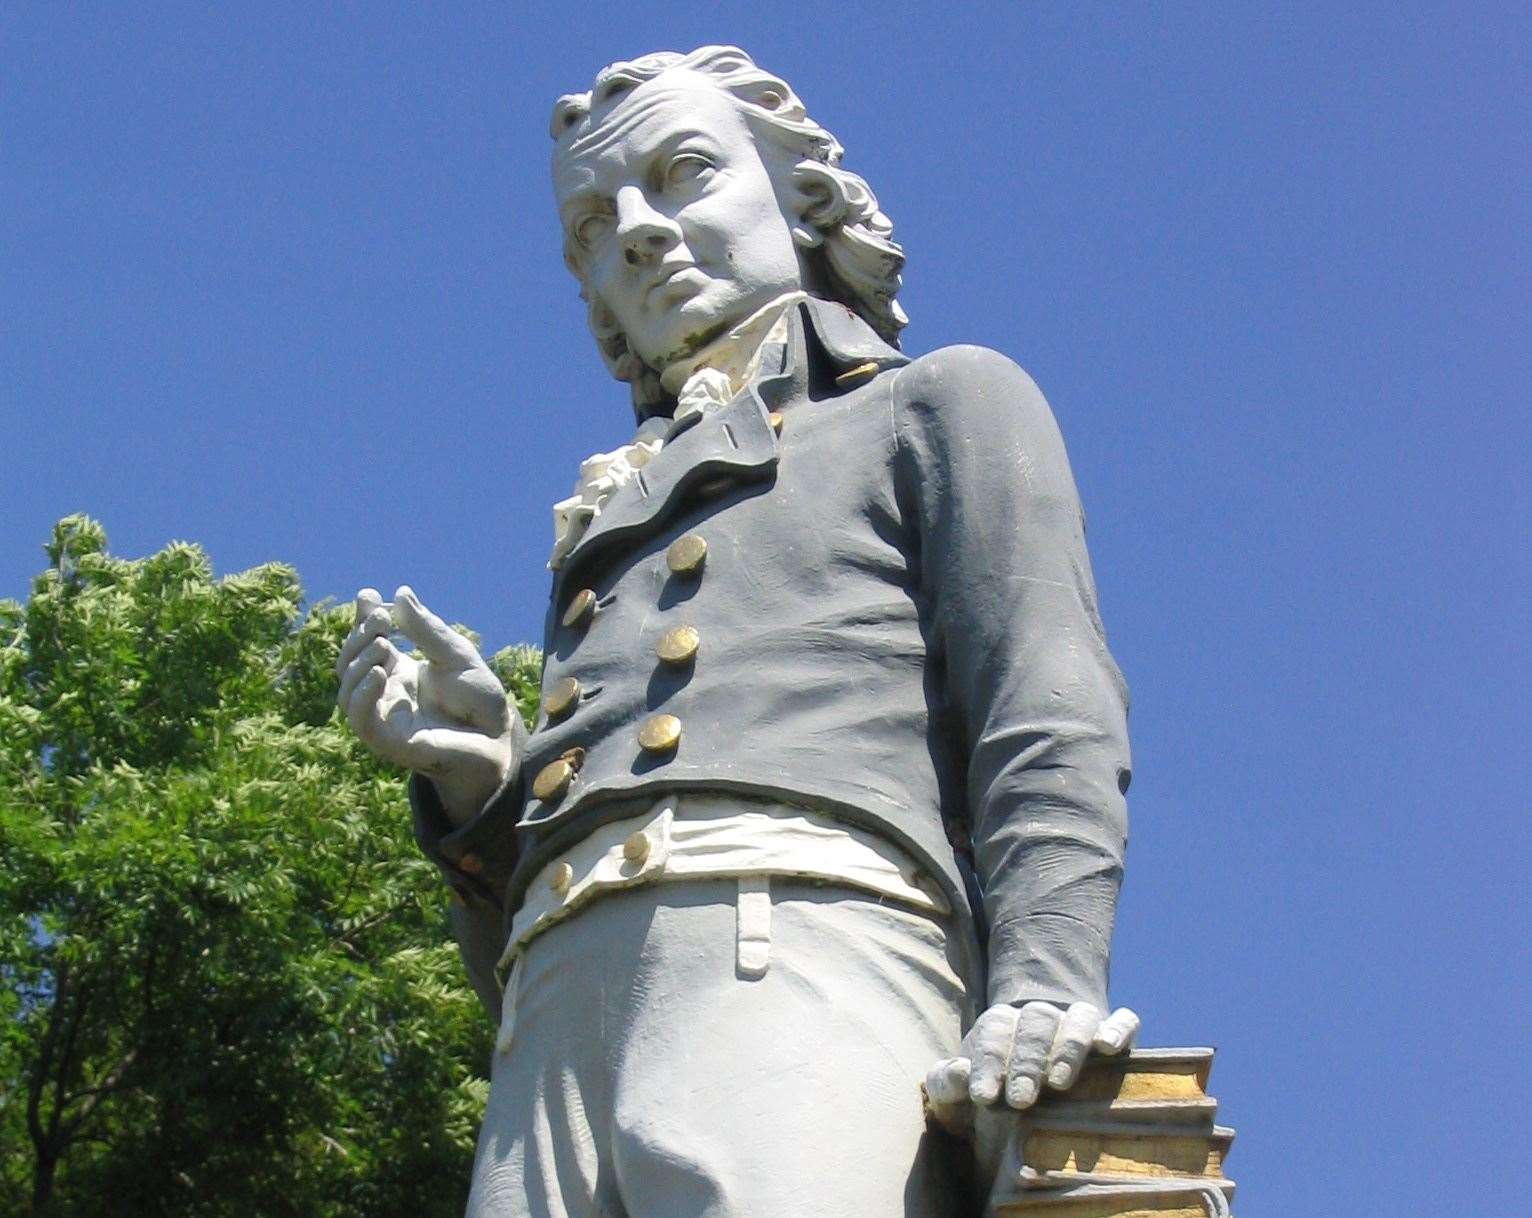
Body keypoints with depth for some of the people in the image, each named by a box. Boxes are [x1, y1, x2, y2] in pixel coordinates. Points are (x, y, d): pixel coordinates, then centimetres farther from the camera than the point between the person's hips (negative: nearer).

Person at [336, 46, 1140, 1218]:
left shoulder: (940, 404, 24)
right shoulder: (610, 531, 37)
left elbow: (1050, 711, 5)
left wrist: (1043, 983, -14)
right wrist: (475, 774, 11)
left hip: (802, 936, -5)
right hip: (559, 1014, 5)